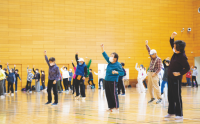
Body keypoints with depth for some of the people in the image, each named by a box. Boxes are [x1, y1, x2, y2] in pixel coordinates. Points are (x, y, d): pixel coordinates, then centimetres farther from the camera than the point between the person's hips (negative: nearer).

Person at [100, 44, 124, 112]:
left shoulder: (118, 65, -11)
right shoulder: (109, 62, 8)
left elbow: (122, 73, -12)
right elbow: (105, 56, 15)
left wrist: (116, 72, -27)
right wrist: (102, 48, 9)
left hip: (113, 81, -8)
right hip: (107, 80, 8)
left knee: (113, 94, -6)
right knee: (108, 94, 9)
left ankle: (116, 107, 2)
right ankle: (111, 107, 17)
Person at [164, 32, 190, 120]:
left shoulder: (182, 57, -20)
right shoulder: (176, 53, 3)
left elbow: (187, 68, -18)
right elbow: (171, 43, 14)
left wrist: (180, 73, -25)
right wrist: (172, 37, -4)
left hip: (176, 79, -9)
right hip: (170, 77, 9)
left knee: (177, 96, -3)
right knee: (170, 96, 14)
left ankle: (179, 114, 3)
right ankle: (171, 112, 24)